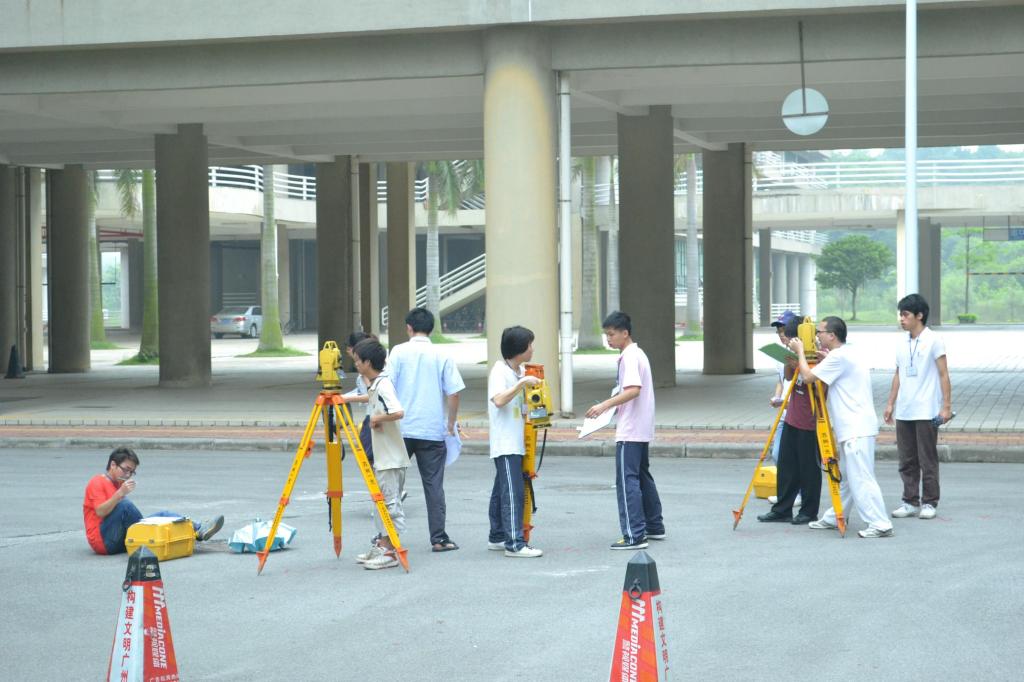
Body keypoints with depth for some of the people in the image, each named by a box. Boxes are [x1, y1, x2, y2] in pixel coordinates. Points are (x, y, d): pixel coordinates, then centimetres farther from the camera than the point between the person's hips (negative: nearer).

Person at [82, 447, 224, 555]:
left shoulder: (119, 485, 23)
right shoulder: (97, 483, -2)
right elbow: (100, 512, -17)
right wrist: (120, 494, -25)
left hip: (121, 541, 8)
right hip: (103, 540, -8)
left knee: (163, 516, -5)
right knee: (124, 503, -31)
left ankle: (199, 530, -23)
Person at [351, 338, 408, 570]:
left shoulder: (383, 386, -18)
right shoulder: (374, 385, 11)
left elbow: (398, 412, -30)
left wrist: (378, 418, -17)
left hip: (391, 458, -10)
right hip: (381, 457, 10)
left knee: (390, 503, -6)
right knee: (381, 501, 14)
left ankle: (390, 551, -4)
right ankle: (382, 545, 20)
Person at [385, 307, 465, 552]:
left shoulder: (399, 352, -2)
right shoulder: (442, 356, 2)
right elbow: (453, 393, -1)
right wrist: (451, 424, 11)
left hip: (401, 428, -1)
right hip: (433, 431, 1)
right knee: (434, 485, 4)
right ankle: (439, 539, 2)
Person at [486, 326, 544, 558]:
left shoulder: (519, 371, 15)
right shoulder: (500, 371, -13)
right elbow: (499, 400, -28)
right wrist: (522, 383, -28)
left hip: (515, 441, 9)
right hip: (505, 442, -9)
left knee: (502, 490, 14)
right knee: (513, 491, -12)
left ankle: (497, 538, 20)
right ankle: (514, 543, -14)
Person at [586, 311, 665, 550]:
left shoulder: (629, 357, -15)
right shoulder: (637, 354, 16)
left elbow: (633, 389, -28)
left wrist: (605, 405, -28)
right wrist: (611, 405, 17)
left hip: (629, 431, -11)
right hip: (642, 430, 11)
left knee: (627, 480, -9)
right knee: (643, 477, 18)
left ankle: (634, 535, -10)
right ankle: (654, 527, 26)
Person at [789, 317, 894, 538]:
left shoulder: (839, 357, -14)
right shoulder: (846, 355, 18)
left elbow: (808, 377, -15)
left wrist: (800, 352, -1)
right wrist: (825, 359, 20)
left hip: (857, 430, -11)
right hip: (851, 429, 11)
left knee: (861, 478, -12)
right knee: (844, 476, 17)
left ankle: (880, 524, -14)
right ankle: (834, 518, 26)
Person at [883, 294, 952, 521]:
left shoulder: (933, 341, -7)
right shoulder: (901, 343, 11)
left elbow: (944, 375, -8)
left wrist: (947, 406, -12)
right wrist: (890, 404, 14)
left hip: (926, 412, -6)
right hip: (903, 412, 6)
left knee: (927, 460, -1)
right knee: (907, 461, 8)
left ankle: (929, 502, 6)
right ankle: (910, 502, 15)